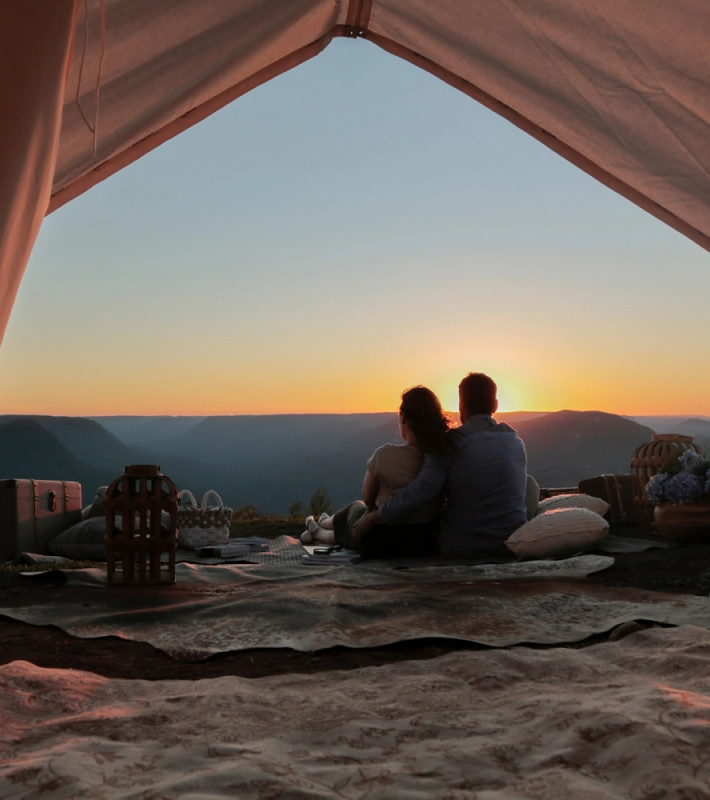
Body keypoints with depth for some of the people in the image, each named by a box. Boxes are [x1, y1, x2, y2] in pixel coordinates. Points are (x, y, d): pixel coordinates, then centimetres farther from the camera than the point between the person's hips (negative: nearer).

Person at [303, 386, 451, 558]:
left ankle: (317, 531, 61)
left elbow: (367, 498, -6)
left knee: (356, 507, 32)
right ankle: (320, 532, 59)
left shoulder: (385, 454, -21)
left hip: (382, 543, -4)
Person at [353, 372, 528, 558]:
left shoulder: (451, 443, -11)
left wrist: (373, 518, -10)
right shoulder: (516, 441, 3)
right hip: (514, 547, 3)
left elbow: (419, 491, -21)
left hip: (461, 548, -2)